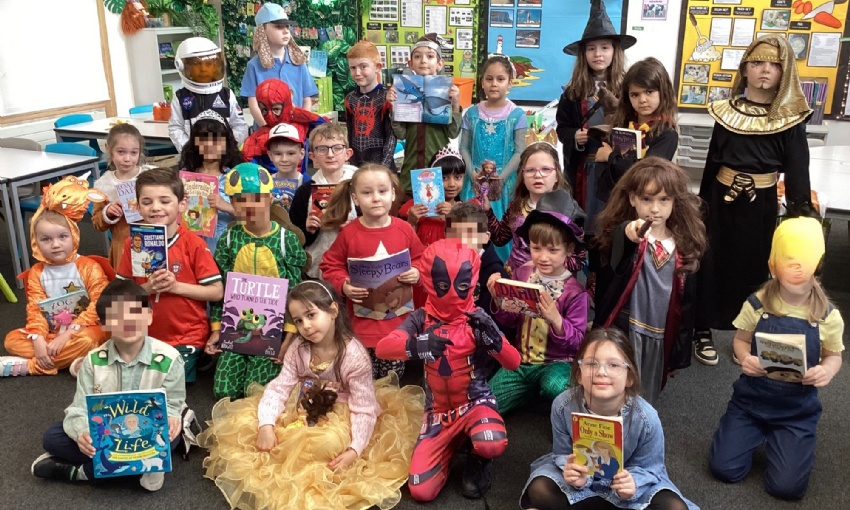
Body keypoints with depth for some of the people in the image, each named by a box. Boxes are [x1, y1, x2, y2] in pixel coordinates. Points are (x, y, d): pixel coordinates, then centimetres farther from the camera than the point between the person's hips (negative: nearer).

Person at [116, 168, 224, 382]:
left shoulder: (194, 244, -12)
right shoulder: (134, 244, -1)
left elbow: (217, 292, -12)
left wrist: (176, 286, -21)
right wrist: (146, 288, -18)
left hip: (186, 337, -4)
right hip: (145, 335, 4)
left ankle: (190, 360, 15)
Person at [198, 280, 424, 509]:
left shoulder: (355, 356, -21)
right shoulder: (298, 349, -7)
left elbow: (364, 409, -21)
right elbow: (279, 388, -10)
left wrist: (354, 450, -34)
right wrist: (266, 424, -28)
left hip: (340, 419, -4)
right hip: (306, 414, 5)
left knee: (331, 441, -38)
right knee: (250, 420, -12)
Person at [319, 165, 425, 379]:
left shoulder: (404, 229, -4)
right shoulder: (348, 233, -9)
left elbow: (421, 259, 9)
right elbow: (330, 266, 1)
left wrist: (417, 273, -12)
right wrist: (343, 285, -17)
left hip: (399, 320, 2)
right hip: (363, 322, -2)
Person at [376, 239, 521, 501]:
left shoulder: (477, 319, -9)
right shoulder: (421, 319, -6)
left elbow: (513, 363, -13)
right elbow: (382, 348, -21)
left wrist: (494, 339, -35)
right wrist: (416, 345, -42)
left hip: (476, 401, -1)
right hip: (439, 410, 1)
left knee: (492, 445, -36)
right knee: (420, 491, -11)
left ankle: (478, 461, 5)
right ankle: (452, 445, 21)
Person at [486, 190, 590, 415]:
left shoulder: (575, 291, -12)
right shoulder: (522, 274, -1)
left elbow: (577, 342, -12)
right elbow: (510, 321, 7)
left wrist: (556, 320, -30)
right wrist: (499, 300, -14)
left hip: (557, 362, -5)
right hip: (521, 360, 5)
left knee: (554, 387, -39)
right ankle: (534, 388, 16)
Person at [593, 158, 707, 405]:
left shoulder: (683, 244, 4)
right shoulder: (622, 234, -10)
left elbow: (686, 301, 9)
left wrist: (681, 348, 11)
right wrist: (627, 237, -55)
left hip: (660, 337, 5)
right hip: (623, 332, -5)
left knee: (646, 399, 19)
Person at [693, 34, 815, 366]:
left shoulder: (790, 118, -6)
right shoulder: (726, 111, 2)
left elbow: (797, 171, -7)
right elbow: (712, 161, 7)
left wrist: (801, 215, -10)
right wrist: (702, 202, 9)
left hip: (761, 204, -2)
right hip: (722, 198, 2)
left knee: (752, 268, 9)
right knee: (711, 264, 6)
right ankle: (703, 332, 19)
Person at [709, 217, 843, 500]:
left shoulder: (828, 316, -11)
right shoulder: (757, 304, -11)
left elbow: (834, 356, 3)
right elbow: (740, 340, 3)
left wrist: (827, 370, -21)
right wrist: (745, 358, -20)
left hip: (798, 408, 0)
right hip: (751, 397, 1)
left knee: (786, 487, -8)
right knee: (723, 469, -4)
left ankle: (780, 440, 25)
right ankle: (757, 434, 27)